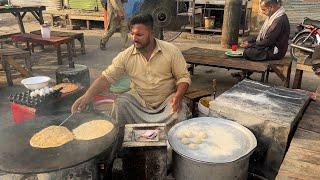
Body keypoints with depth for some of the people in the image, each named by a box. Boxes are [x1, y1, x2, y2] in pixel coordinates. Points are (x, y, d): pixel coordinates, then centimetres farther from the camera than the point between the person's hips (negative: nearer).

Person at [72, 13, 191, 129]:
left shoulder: (171, 51, -10)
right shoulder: (126, 56, -6)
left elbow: (183, 77, -5)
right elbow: (107, 77, -7)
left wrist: (178, 96, -25)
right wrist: (87, 96, -21)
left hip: (167, 101, -1)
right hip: (138, 100, 2)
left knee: (179, 110, -29)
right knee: (120, 104, -23)